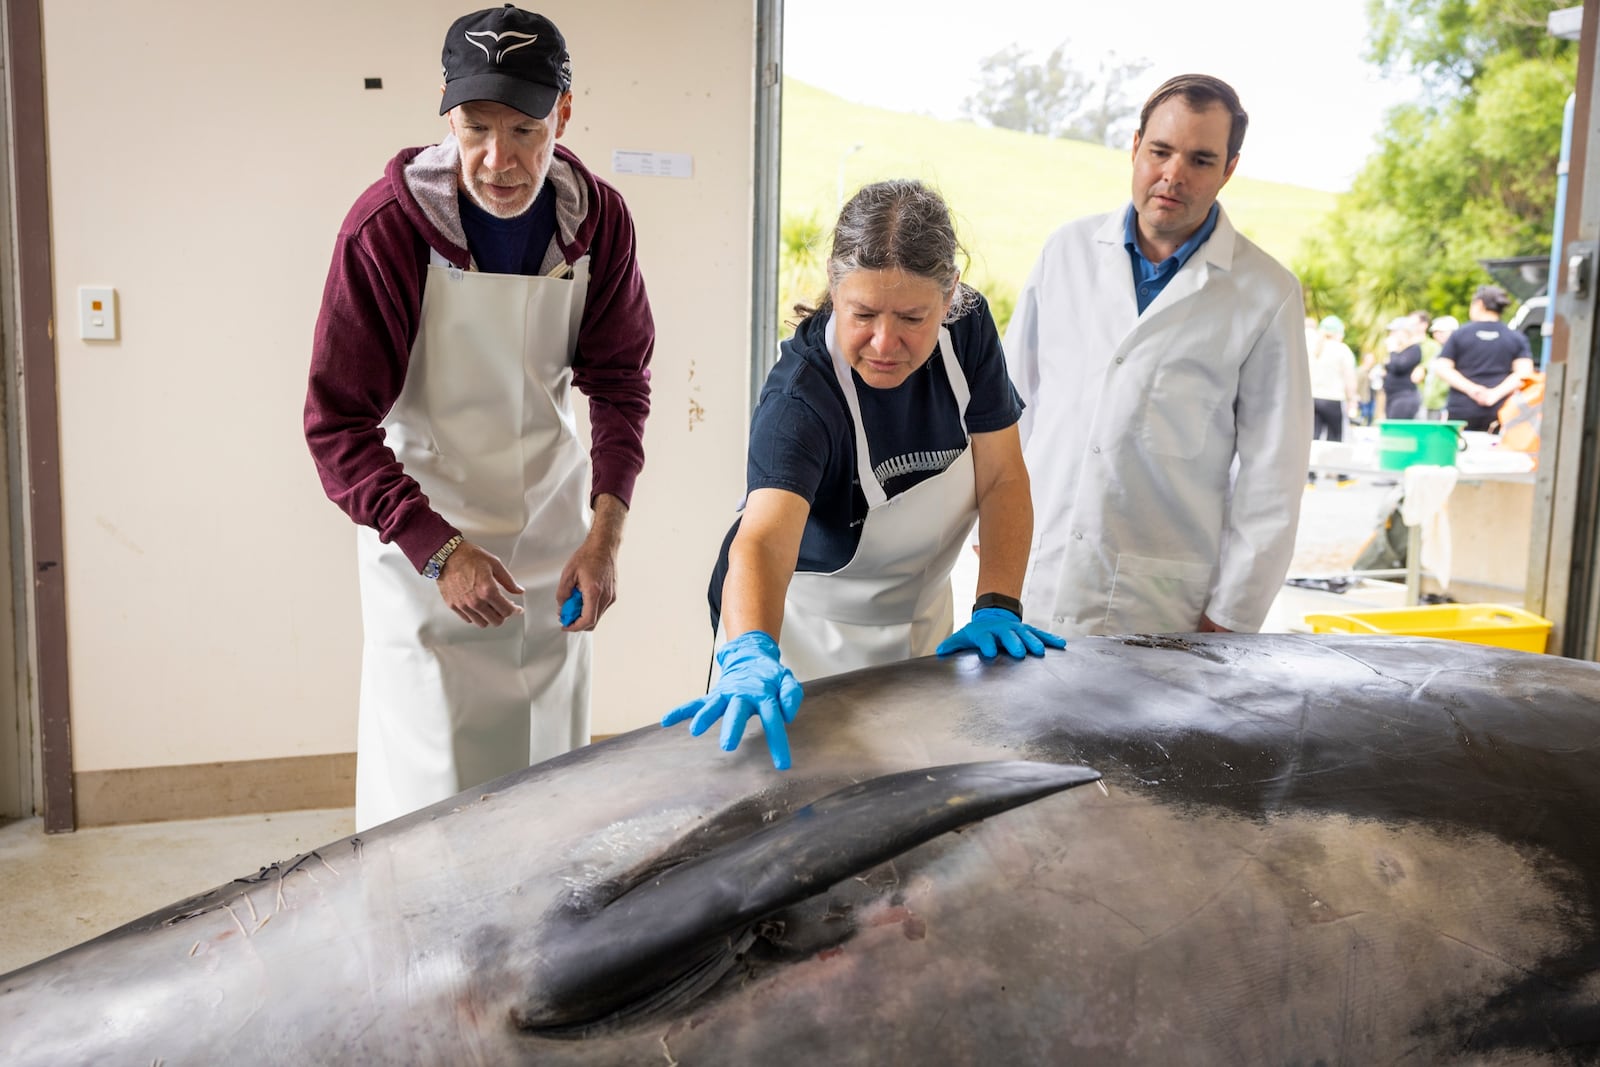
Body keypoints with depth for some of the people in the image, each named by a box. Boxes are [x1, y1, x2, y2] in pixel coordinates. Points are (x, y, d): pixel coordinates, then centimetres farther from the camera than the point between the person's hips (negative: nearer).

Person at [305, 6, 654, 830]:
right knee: (429, 790, 0)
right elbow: (337, 423, -14)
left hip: (552, 533, 4)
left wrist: (606, 531, -11)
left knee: (552, 784, 13)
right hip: (423, 537, -3)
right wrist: (438, 548, -23)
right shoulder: (387, 227, -18)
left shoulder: (598, 219, -7)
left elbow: (620, 382, 2)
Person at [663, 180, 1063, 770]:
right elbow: (763, 541, -47)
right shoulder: (799, 399, -32)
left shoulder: (969, 330, -15)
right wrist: (750, 655, -66)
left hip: (922, 622, 5)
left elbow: (1002, 478, -10)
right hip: (807, 634, -5)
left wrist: (997, 608, -21)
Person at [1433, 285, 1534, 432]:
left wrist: (1471, 389, -8)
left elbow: (1443, 369, -2)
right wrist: (1496, 393, -10)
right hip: (1500, 410, 1)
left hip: (1462, 410, -1)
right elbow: (1524, 373, -2)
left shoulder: (1459, 335, 6)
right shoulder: (1517, 338, 9)